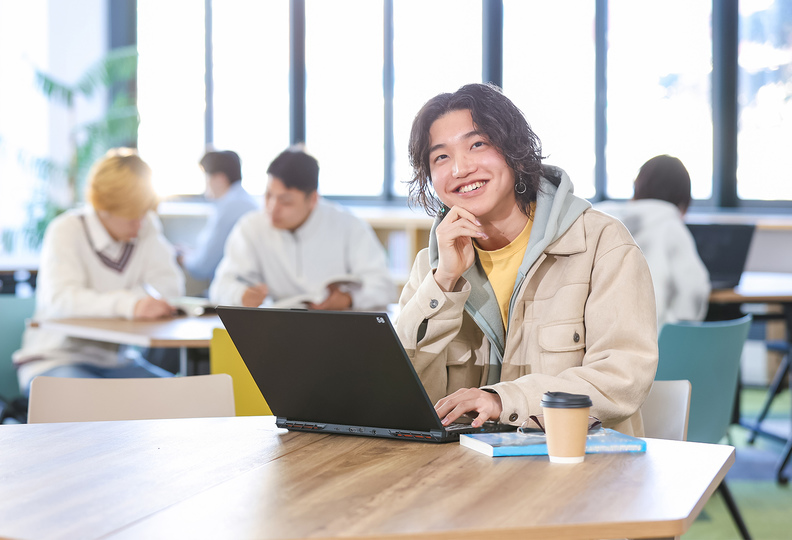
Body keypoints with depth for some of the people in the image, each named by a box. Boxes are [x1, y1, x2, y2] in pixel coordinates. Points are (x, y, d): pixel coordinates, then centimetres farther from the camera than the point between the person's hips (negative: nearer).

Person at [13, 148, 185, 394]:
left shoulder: (147, 227, 6)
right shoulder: (66, 231, -10)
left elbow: (171, 286, -7)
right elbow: (62, 299, -27)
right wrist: (128, 304, -44)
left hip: (115, 359, 5)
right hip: (54, 358, -5)